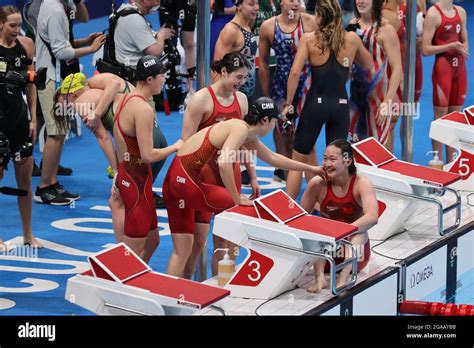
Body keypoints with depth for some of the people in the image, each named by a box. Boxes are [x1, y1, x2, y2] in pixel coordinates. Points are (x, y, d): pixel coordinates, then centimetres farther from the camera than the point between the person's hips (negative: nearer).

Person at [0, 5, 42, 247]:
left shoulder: (26, 45, 2)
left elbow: (31, 84, 9)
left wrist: (33, 119, 6)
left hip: (19, 116, 4)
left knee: (25, 179, 10)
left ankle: (28, 234, 22)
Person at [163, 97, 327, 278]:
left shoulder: (249, 138, 16)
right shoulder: (241, 128, -14)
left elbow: (273, 158, 31)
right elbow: (224, 163, -28)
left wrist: (310, 168, 38)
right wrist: (237, 199, -19)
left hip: (177, 179, 9)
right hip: (185, 179, -9)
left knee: (182, 250, 10)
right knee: (246, 208, 1)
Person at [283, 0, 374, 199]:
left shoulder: (309, 39, -6)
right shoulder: (352, 39, 1)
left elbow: (295, 72, -15)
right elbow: (369, 66, 17)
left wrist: (288, 103, -7)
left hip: (315, 103, -2)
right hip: (340, 105, 2)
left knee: (298, 160, 11)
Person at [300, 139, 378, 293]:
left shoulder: (361, 183, -15)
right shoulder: (317, 184, -9)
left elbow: (372, 217, -30)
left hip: (355, 254, -2)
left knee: (359, 233, -31)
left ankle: (343, 279, -46)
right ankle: (319, 277, -40)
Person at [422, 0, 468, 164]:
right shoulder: (433, 13, -11)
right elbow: (426, 49, -14)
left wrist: (464, 49, -4)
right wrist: (452, 46, -20)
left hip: (459, 67, 6)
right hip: (442, 66, -6)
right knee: (440, 116, 0)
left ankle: (451, 163, 17)